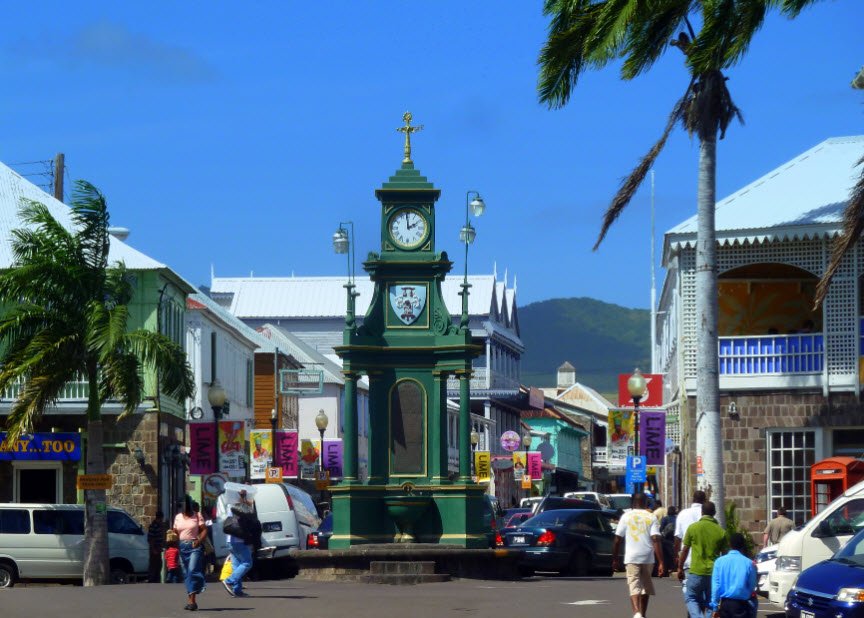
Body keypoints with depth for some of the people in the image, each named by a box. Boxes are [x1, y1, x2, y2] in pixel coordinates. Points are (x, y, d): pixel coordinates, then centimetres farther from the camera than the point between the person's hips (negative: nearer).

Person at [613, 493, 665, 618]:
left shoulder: (626, 517, 2)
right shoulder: (651, 517, 2)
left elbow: (617, 540, 1)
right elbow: (656, 540, -8)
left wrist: (615, 559, 12)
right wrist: (661, 563, -11)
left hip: (631, 557, -2)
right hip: (648, 558, 2)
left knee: (634, 587, -8)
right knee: (646, 587, 20)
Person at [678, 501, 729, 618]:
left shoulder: (693, 527, -5)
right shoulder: (721, 531, 0)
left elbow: (685, 550, -1)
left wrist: (680, 568, 10)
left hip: (696, 571, -2)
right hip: (714, 572, 2)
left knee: (691, 598, 9)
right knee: (710, 602, 12)